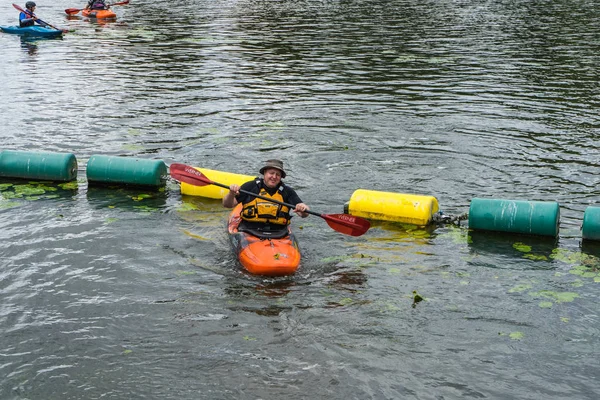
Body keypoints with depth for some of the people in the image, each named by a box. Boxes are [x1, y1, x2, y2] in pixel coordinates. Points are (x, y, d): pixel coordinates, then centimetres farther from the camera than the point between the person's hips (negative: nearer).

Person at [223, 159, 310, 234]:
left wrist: (303, 208, -22)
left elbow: (304, 214, 2)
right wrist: (231, 193, -17)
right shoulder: (251, 187, 7)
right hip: (249, 230, -1)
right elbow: (227, 205, 5)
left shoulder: (287, 191, 11)